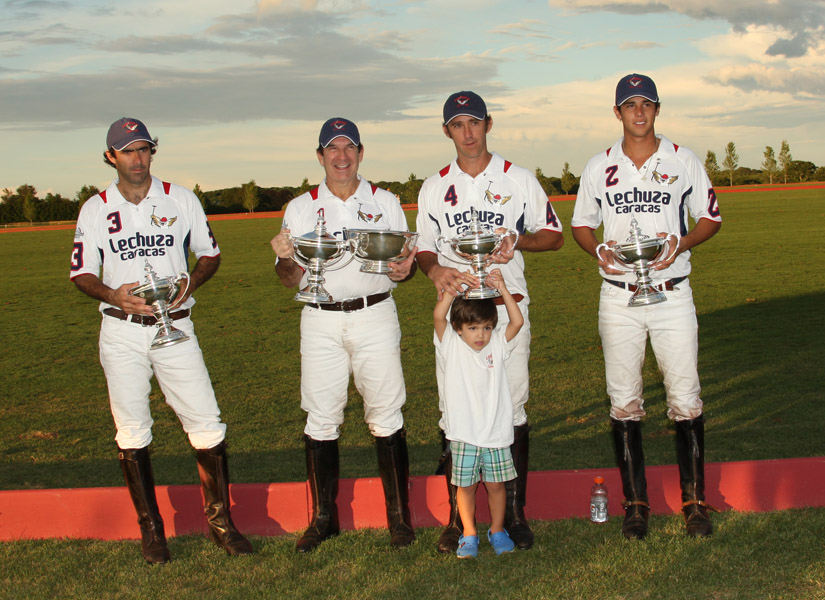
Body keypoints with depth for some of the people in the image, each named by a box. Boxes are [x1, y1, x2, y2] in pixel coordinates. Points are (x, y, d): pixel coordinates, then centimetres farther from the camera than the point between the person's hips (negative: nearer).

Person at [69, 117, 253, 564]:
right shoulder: (96, 209, 3)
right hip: (121, 331, 0)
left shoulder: (181, 200, 4)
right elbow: (82, 272, 5)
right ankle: (150, 527, 17)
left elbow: (209, 254, 12)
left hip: (175, 326, 0)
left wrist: (189, 284, -10)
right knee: (132, 433, 4)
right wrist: (113, 295, -16)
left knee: (207, 426, -5)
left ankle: (219, 520, 8)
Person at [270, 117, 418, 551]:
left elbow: (406, 261, 9)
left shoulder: (385, 203, 10)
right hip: (321, 321, 1)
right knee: (321, 419, 2)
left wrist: (404, 269, -15)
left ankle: (399, 516, 8)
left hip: (375, 316, -1)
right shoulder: (301, 209, 9)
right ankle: (323, 517, 14)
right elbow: (292, 278, 6)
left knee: (386, 417, -2)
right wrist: (285, 258, -17)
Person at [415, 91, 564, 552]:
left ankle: (515, 513, 10)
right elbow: (423, 248, 13)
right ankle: (457, 516, 9)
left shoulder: (518, 179, 6)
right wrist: (435, 269, -10)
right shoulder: (435, 188, 12)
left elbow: (554, 235, 9)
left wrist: (516, 240, -11)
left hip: (508, 305, -1)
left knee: (513, 409, 0)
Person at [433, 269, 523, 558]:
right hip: (464, 435, -1)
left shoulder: (497, 344, 3)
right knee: (465, 486, 7)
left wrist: (501, 288, -16)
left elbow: (517, 321, -11)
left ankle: (497, 530, 27)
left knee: (496, 484, 10)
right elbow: (438, 316, -18)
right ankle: (469, 534, 22)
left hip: (496, 433, 2)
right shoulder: (451, 347, -3)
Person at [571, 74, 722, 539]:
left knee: (686, 399, -1)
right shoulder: (600, 167, 6)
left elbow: (711, 217, 9)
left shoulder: (684, 161, 3)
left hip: (673, 294, -1)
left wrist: (680, 244, -11)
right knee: (624, 401, 4)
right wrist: (598, 251, -7)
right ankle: (636, 503, 14)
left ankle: (695, 501, 10)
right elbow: (582, 224, 15)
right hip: (619, 296, 1)